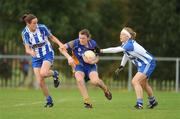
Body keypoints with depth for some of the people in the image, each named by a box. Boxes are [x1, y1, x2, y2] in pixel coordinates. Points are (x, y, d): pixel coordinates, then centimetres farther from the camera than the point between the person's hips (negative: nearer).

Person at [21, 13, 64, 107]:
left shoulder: (42, 28, -14)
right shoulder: (25, 33, -11)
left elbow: (52, 37, 1)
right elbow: (27, 49, -13)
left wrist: (60, 44, -16)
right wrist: (30, 52, -37)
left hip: (47, 54, -2)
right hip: (36, 57, 2)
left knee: (43, 73, -30)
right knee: (40, 82, -5)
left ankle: (54, 74, 5)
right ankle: (49, 100, 16)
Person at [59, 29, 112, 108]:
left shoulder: (93, 44, -10)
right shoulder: (75, 43, -15)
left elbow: (97, 58, 0)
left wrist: (92, 61, -23)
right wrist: (69, 57, -32)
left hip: (90, 66, 0)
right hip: (79, 66, 0)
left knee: (95, 81, -28)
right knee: (79, 79, -33)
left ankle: (105, 89, 10)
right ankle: (87, 102, -23)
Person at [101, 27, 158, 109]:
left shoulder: (130, 44, -29)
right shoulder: (126, 44, 0)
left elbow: (115, 50, -35)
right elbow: (126, 54, 18)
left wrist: (101, 50, -33)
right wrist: (121, 66, 10)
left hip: (148, 63, -11)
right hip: (143, 65, 11)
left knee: (135, 81, -22)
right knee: (143, 83, 26)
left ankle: (139, 104, -23)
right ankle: (153, 102, 45)